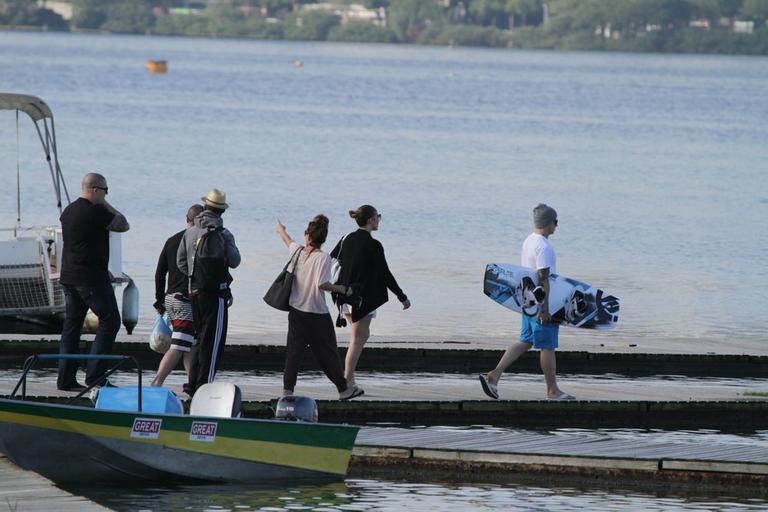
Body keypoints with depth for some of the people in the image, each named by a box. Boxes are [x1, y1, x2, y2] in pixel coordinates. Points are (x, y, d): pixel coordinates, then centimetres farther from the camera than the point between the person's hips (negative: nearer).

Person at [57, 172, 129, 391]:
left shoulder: (69, 211, 13)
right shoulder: (95, 211, -16)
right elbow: (123, 225, -6)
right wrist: (106, 205, 2)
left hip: (69, 277, 9)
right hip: (92, 278, -9)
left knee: (72, 324, 9)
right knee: (109, 320, -3)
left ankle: (66, 378, 8)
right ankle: (95, 374, -9)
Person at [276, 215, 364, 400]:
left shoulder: (297, 251, 1)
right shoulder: (322, 258, -16)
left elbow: (288, 241, 25)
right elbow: (322, 284, -27)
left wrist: (281, 231, 48)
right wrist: (343, 289, -13)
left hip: (296, 312, 5)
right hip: (317, 314, -5)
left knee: (294, 351, 9)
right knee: (328, 353, 5)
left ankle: (287, 388, 6)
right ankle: (343, 389, 14)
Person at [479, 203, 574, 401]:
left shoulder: (528, 242, 12)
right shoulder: (543, 246, -18)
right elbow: (543, 278, -23)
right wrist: (546, 308, -22)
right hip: (541, 303, -9)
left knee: (525, 342, 12)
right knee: (547, 347, 1)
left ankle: (494, 375, 2)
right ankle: (552, 390, 10)